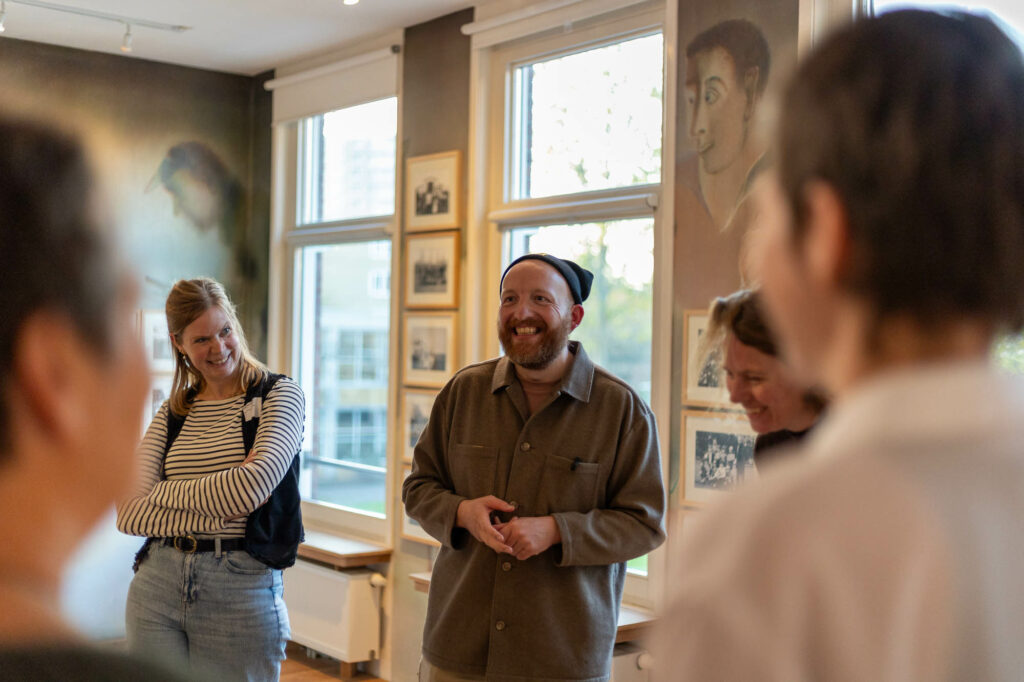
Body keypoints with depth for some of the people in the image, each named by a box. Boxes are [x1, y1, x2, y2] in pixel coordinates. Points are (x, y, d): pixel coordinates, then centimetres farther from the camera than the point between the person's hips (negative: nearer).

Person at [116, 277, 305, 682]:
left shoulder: (279, 394, -2)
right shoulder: (173, 412, 8)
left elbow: (257, 483, -18)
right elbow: (126, 512, -3)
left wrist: (161, 493, -5)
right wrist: (223, 503, -15)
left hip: (241, 593, -3)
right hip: (157, 587, 4)